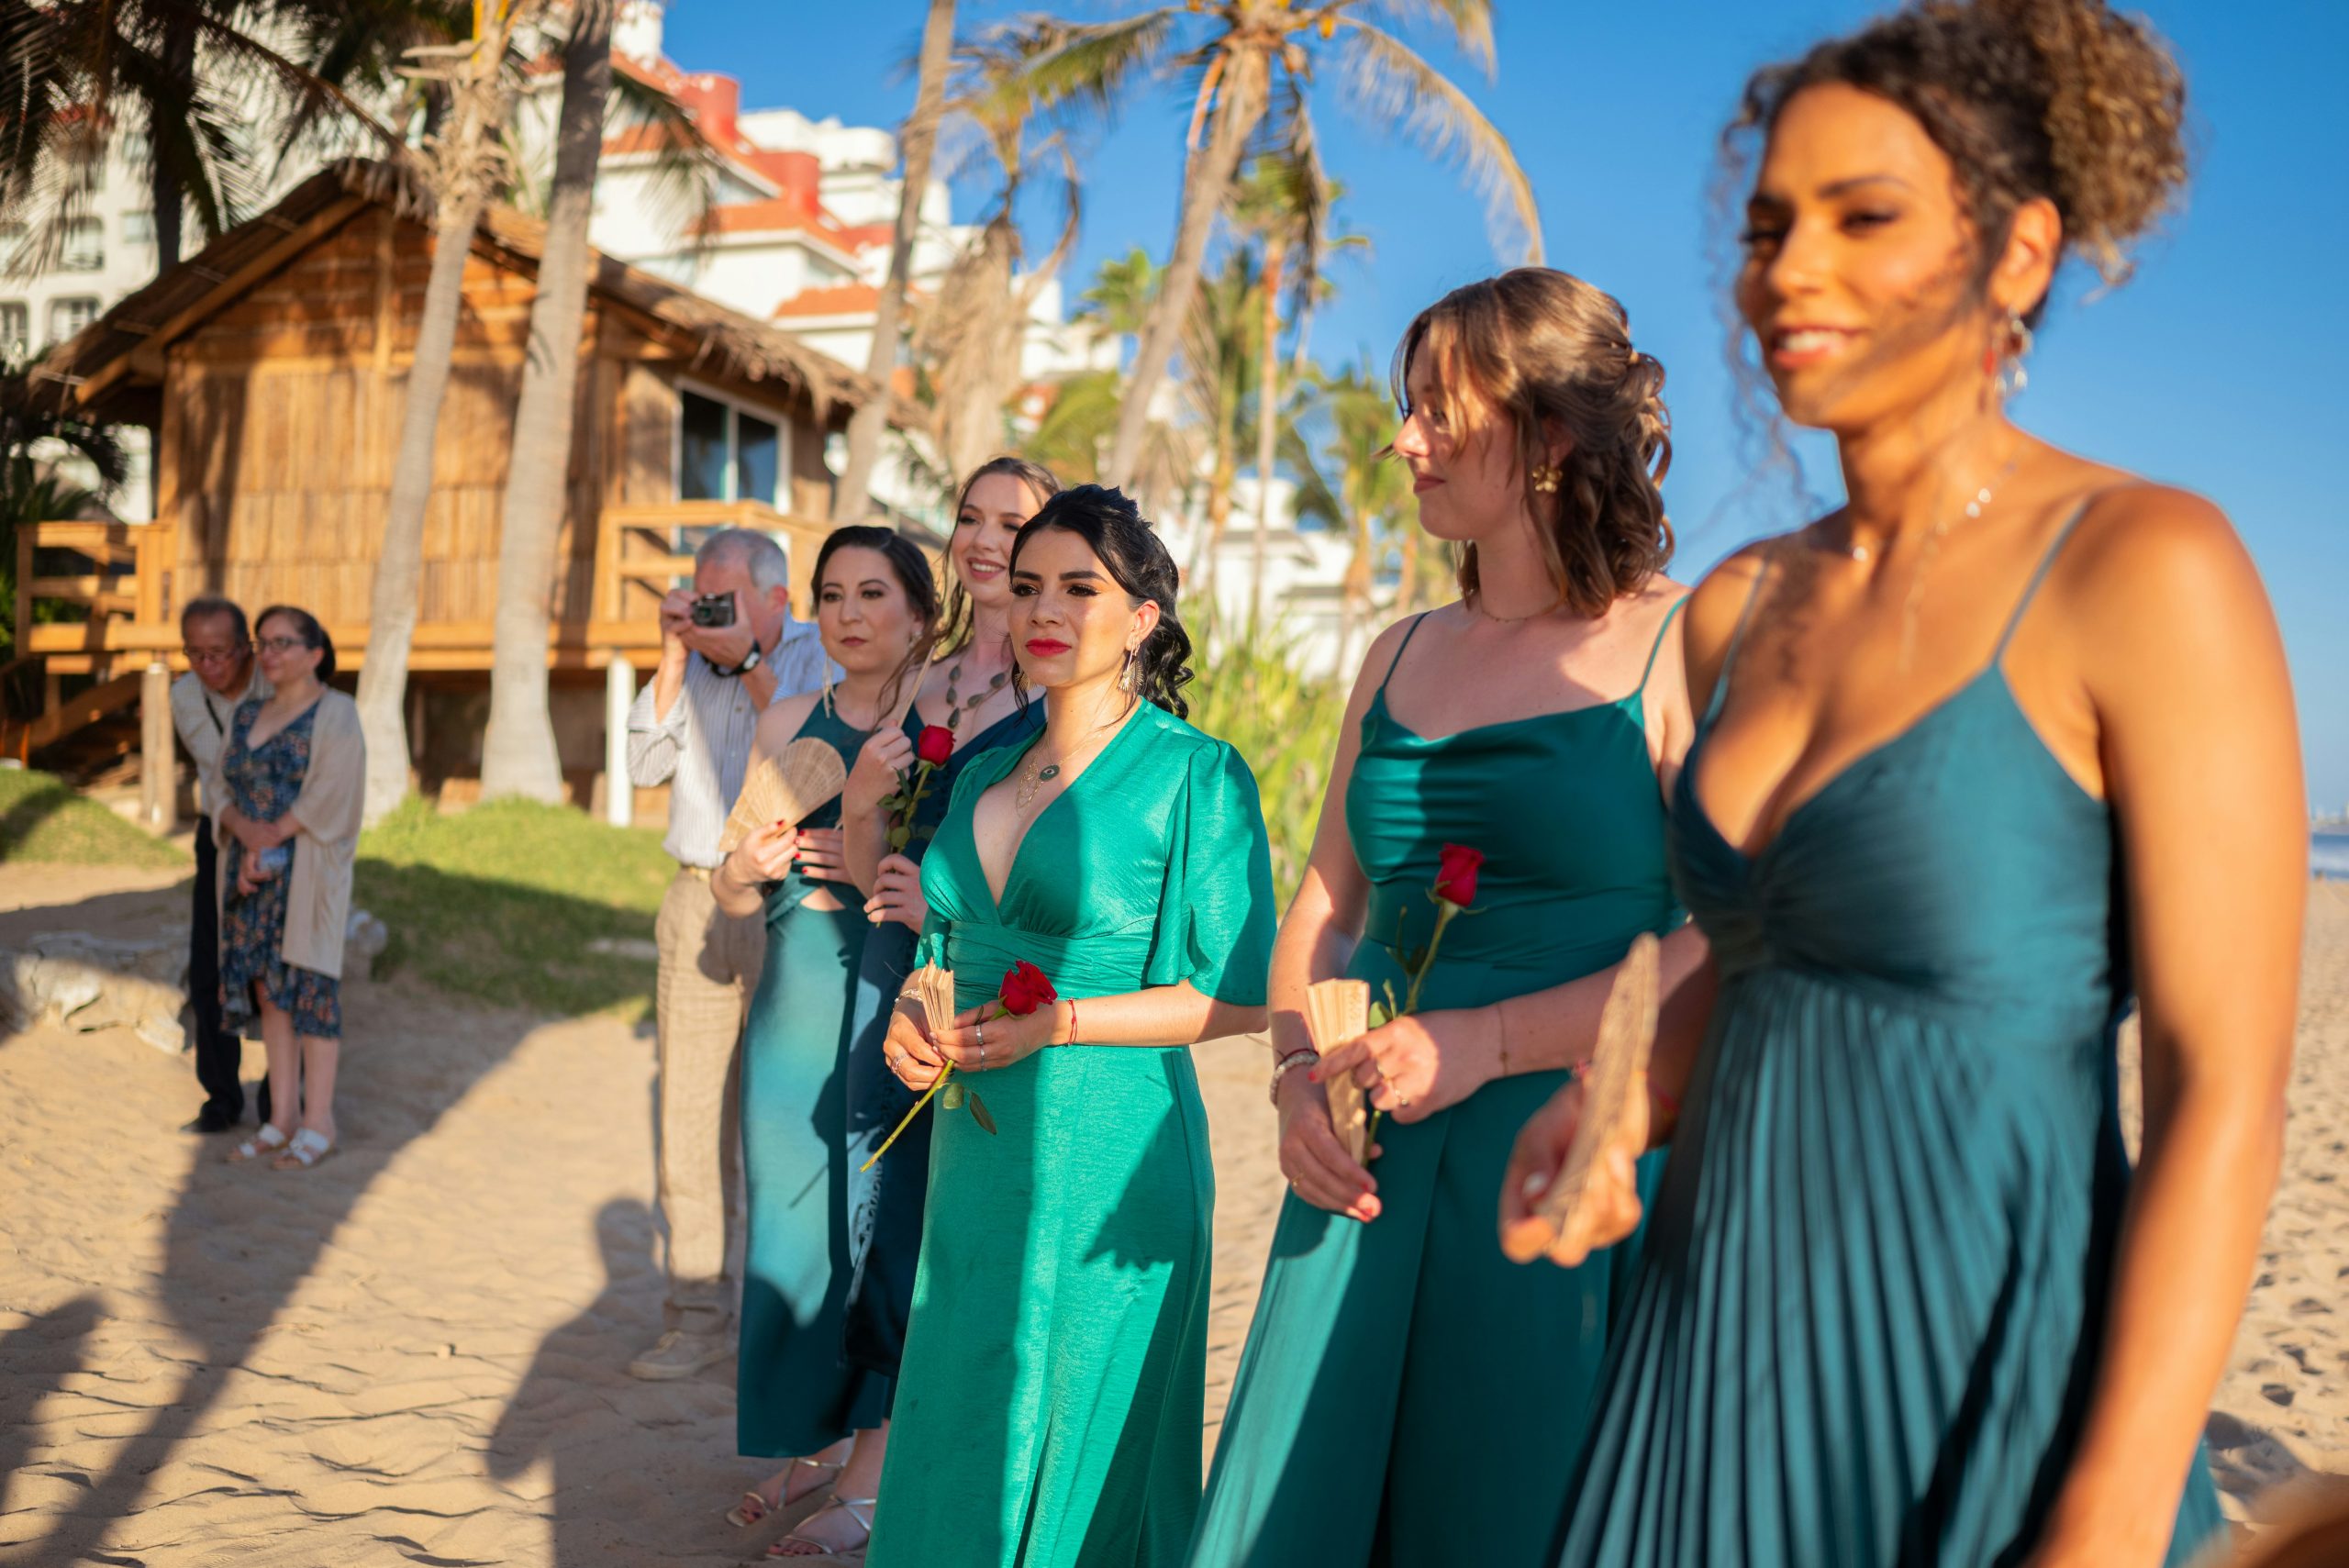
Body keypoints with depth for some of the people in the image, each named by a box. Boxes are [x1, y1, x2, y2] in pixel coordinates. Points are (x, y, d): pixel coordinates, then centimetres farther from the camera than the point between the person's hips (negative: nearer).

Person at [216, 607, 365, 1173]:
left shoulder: (335, 713, -5)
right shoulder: (247, 714, 14)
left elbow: (329, 795, -14)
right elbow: (226, 791, 10)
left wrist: (270, 838, -15)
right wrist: (244, 828, -11)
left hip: (308, 869, -6)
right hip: (253, 871, 6)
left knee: (308, 990, -3)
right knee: (268, 989, 7)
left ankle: (318, 1124, 4)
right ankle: (282, 1118, 15)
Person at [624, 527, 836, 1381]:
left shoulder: (822, 655, 1)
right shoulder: (695, 667, 15)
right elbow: (646, 765, 5)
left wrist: (746, 661, -12)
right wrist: (675, 657, 0)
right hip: (699, 901, 5)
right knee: (690, 1111, 4)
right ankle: (698, 1315, 14)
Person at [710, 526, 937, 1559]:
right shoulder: (788, 725, 8)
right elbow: (731, 897, 13)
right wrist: (749, 867, -8)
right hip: (797, 1007, 5)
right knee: (794, 1221, 12)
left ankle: (868, 1476, 19)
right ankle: (813, 1440, 33)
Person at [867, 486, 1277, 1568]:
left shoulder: (1195, 775, -8)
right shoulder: (985, 770, 11)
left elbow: (1240, 996, -11)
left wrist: (1060, 1023, -16)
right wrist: (916, 1019, 1)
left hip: (1107, 1153, -6)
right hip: (975, 1147, 6)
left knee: (1078, 1434, 7)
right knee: (959, 1430, 16)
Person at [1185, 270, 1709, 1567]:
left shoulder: (1682, 647, -6)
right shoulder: (1400, 657, 12)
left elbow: (1725, 941, -14)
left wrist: (1487, 1043, -19)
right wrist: (1297, 1074, -2)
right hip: (1371, 1168, 5)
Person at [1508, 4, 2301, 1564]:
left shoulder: (2147, 567, -13)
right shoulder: (1738, 608, 5)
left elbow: (2225, 1094, -15)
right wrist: (1614, 1111, -3)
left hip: (1983, 1374, -5)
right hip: (1725, 1340, 6)